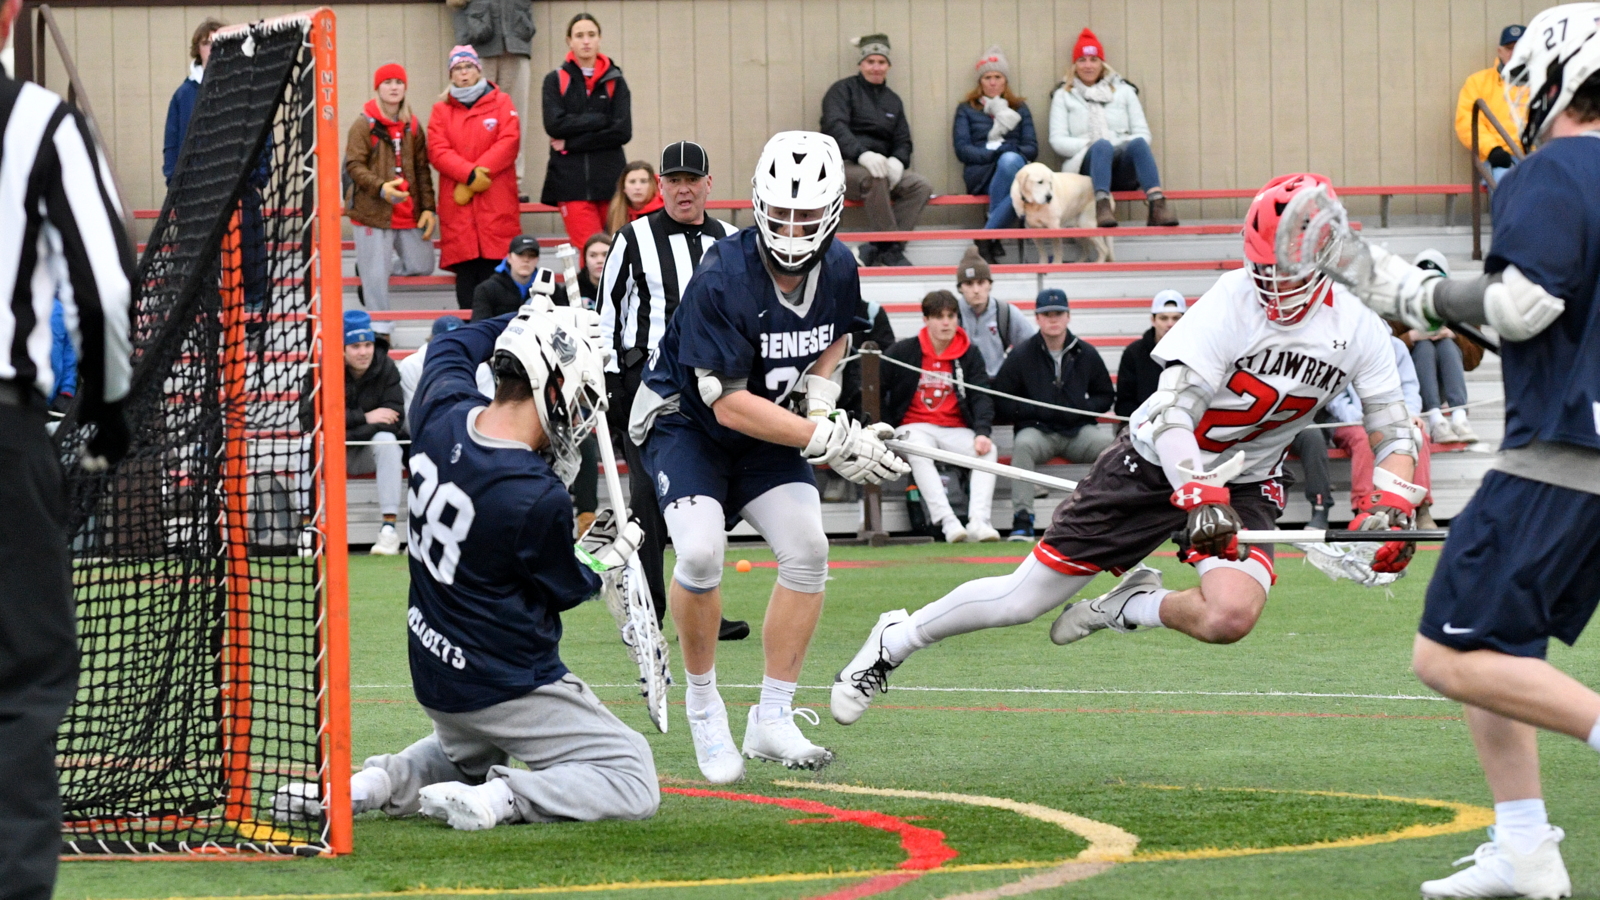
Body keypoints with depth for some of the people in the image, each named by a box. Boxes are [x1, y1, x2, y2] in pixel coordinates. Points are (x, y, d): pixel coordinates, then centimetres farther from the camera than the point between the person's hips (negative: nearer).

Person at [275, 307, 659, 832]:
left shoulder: (444, 414, -8)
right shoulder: (540, 498, -27)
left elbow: (451, 348, 17)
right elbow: (566, 590, -7)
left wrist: (532, 321, 25)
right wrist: (606, 559, 12)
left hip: (435, 676, 8)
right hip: (507, 687, -8)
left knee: (466, 756, 37)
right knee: (634, 784, -3)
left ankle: (374, 782, 9)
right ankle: (495, 800, -20)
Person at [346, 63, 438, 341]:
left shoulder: (412, 127, 11)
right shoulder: (364, 124, -4)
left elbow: (422, 170, 14)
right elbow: (354, 165, -10)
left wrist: (428, 207, 6)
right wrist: (380, 187, -26)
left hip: (408, 212, 5)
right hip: (373, 211, -5)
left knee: (422, 266, 10)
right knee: (375, 276, -5)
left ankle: (371, 266, 32)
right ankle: (380, 330, 6)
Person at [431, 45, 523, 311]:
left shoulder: (500, 103, 10)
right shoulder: (441, 110, 13)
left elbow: (509, 142, -3)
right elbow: (437, 151, 0)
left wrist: (480, 172, -12)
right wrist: (470, 174, -14)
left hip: (496, 205, -1)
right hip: (457, 206, 1)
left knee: (494, 270, -7)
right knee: (465, 273, -3)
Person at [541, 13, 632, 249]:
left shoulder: (615, 81, 9)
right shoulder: (556, 81, 9)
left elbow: (623, 131, -3)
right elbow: (554, 125, -6)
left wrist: (570, 144, -6)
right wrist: (602, 119, -9)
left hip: (610, 181, 1)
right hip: (571, 182, -1)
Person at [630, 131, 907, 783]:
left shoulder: (838, 270, -10)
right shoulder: (722, 280, -31)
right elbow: (728, 404, -29)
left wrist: (820, 386, -7)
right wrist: (826, 441, -34)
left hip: (766, 433, 6)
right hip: (686, 423, -6)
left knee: (807, 547, -12)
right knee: (701, 552, -26)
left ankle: (773, 719, -1)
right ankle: (704, 704, -3)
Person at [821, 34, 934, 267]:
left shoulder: (893, 101, 22)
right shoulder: (843, 90, 3)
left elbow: (903, 142, 16)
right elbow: (835, 127, -15)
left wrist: (898, 161, -11)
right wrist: (862, 154, -34)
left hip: (880, 164, 6)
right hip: (841, 167, -6)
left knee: (921, 186, -18)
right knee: (875, 176, -37)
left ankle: (875, 250, -24)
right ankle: (890, 248, -32)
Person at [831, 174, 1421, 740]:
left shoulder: (1355, 329, -12)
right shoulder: (1234, 300, -23)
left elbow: (1394, 436, -4)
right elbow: (1172, 414, -29)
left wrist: (1391, 509, -24)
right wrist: (1200, 498, -43)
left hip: (1245, 481, 3)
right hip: (1158, 462, -3)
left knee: (1230, 617, -28)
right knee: (1025, 600, 0)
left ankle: (1132, 606, 6)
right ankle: (898, 638, 26)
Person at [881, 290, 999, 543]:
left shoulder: (969, 354, 7)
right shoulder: (902, 351, 1)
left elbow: (981, 397, 0)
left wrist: (982, 433, -18)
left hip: (956, 430, 3)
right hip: (914, 428, -3)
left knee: (988, 450, -26)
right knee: (919, 453, -37)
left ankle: (978, 521, -37)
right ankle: (947, 522, -44)